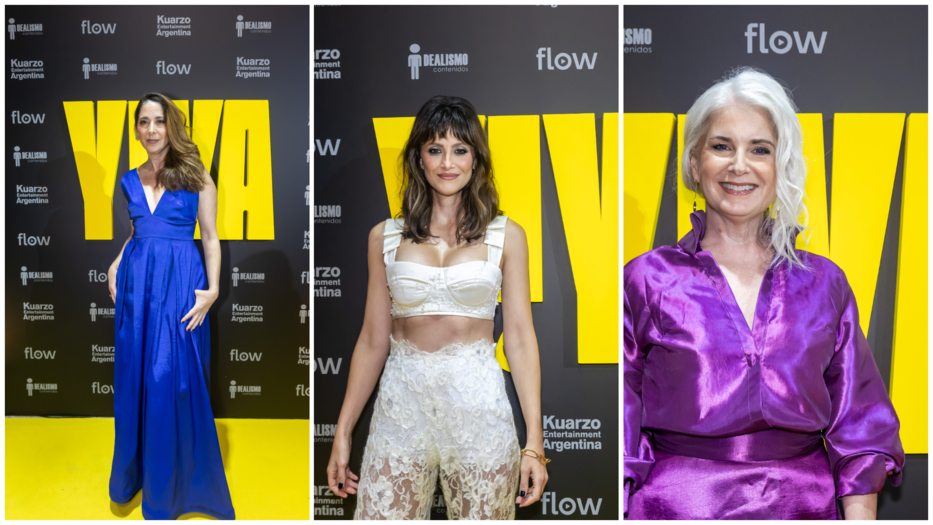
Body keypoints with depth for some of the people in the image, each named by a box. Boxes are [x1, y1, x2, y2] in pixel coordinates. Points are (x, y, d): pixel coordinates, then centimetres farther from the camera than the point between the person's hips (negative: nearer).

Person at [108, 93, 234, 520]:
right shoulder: (131, 180, 12)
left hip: (181, 282, -4)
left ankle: (172, 484, 17)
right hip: (136, 281, 4)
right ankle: (136, 470, 29)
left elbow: (211, 237, -1)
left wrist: (212, 289, -11)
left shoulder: (196, 176, 0)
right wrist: (115, 267, 7)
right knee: (134, 377, 10)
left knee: (173, 379, -1)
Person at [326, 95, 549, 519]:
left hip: (478, 405, -1)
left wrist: (534, 442, -4)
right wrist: (342, 433, 8)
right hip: (401, 407, 1)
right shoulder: (385, 236, 5)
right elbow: (373, 340, 8)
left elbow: (520, 340, 1)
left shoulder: (505, 236, 2)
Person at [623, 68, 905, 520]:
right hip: (679, 507, -2)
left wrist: (860, 515, -5)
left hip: (805, 505, 3)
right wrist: (626, 511, -11)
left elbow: (860, 427, 6)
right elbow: (623, 428, -4)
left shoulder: (825, 283, 4)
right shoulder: (647, 279, -4)